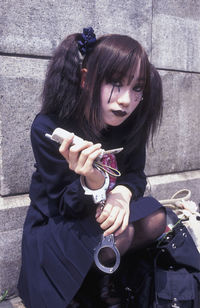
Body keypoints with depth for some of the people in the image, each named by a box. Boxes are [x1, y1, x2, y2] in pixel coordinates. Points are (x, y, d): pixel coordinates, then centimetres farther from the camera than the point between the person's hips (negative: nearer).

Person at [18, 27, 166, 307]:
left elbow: (135, 174, -4)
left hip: (103, 210, 6)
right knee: (118, 236, -28)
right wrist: (91, 184, -47)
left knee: (157, 220, -11)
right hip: (56, 221, -5)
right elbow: (65, 206, -23)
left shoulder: (130, 123, -14)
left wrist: (122, 194, -30)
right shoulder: (48, 128, -29)